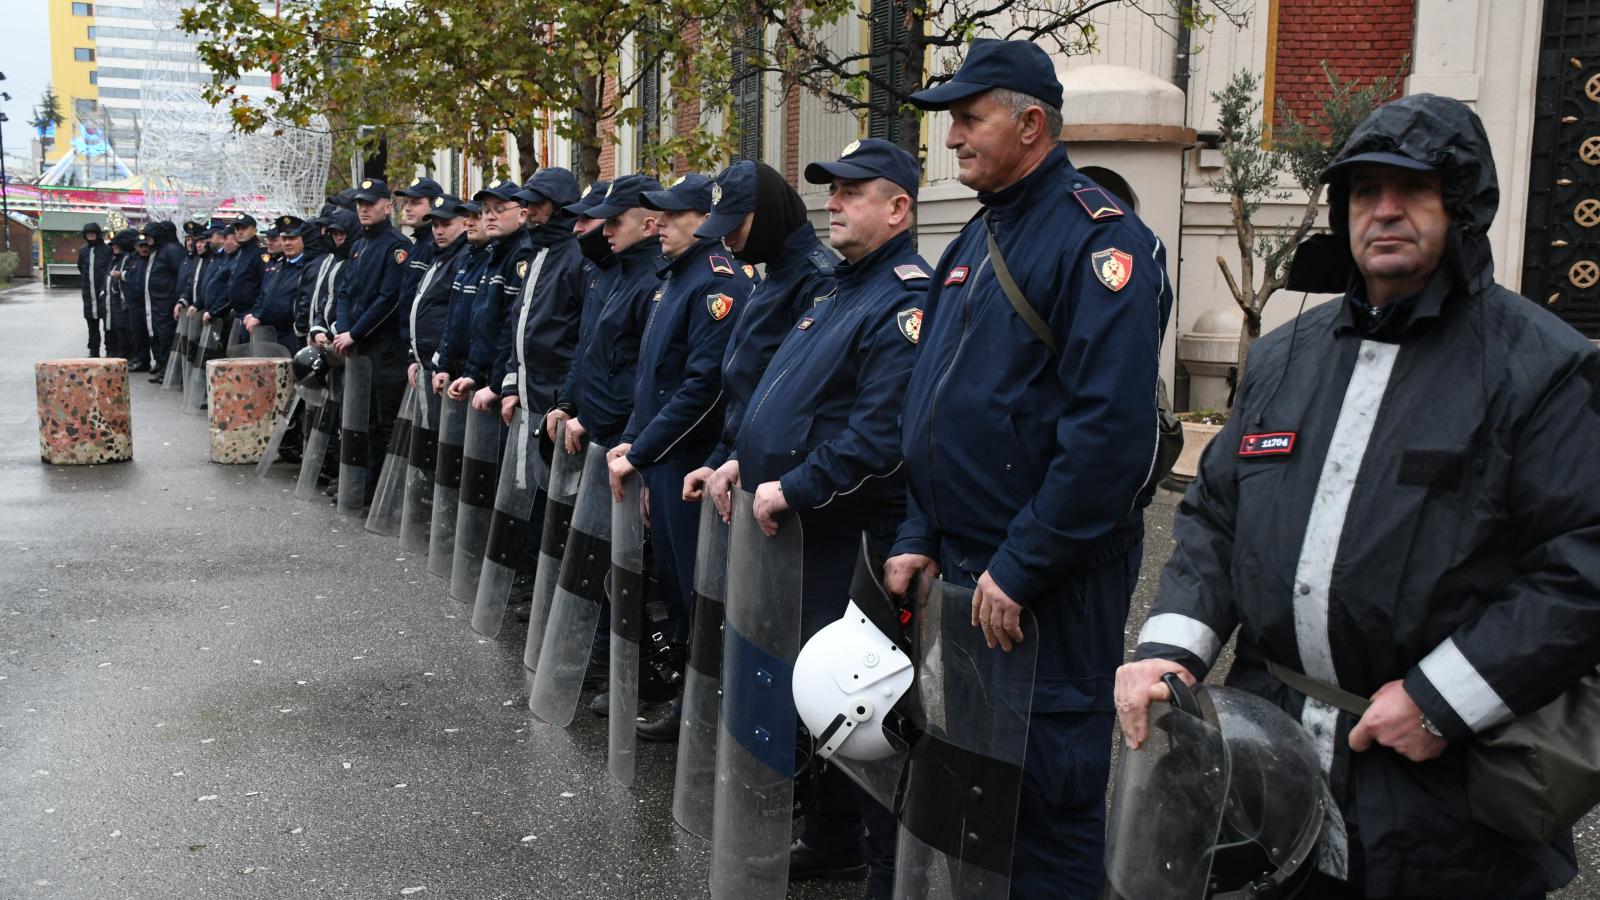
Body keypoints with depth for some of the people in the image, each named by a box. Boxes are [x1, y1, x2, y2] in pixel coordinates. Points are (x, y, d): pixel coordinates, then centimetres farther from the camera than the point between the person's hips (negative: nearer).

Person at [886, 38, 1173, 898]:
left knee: (1049, 783, 5)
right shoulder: (975, 240, 13)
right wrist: (917, 536, 8)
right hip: (958, 569, 8)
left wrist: (1020, 568, -20)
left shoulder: (1099, 240, -14)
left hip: (1050, 584, -8)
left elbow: (1111, 431, -23)